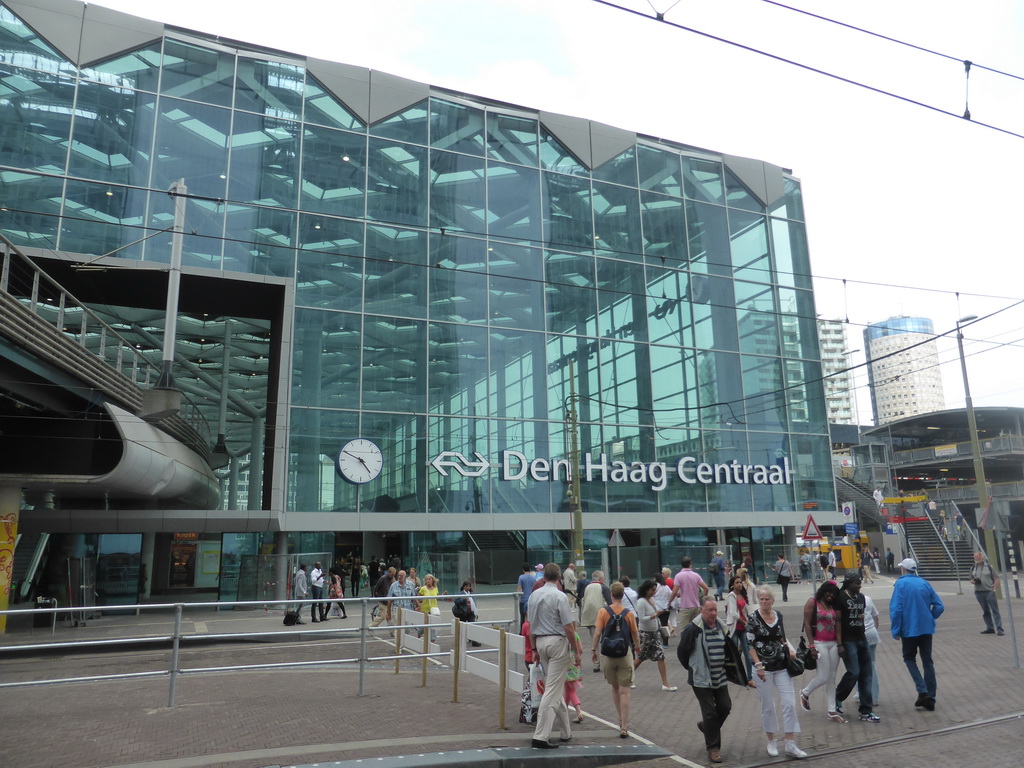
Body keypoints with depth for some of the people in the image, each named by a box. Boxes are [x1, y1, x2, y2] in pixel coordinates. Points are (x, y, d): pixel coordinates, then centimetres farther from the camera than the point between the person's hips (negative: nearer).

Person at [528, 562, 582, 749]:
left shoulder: (534, 595, 5)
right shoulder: (560, 596, -14)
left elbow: (531, 626, 11)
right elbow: (568, 627, -14)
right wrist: (577, 651, -5)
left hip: (541, 642, 7)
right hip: (558, 642, -7)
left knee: (554, 688, 18)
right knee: (552, 690, -4)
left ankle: (566, 731, 30)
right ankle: (540, 737, -7)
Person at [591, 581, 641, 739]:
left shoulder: (604, 612, -6)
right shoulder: (629, 613, -4)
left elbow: (597, 633, -9)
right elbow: (635, 634, 5)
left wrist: (593, 650, 2)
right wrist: (637, 646, 25)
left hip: (608, 654, 1)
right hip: (625, 654, 0)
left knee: (615, 688, 19)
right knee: (624, 691, 3)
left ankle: (621, 720, 27)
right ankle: (624, 727, 1)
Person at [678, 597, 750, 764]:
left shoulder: (721, 627, 3)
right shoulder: (693, 629, -18)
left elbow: (729, 650, 17)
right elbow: (682, 651, -11)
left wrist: (724, 666, 12)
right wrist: (693, 667, 1)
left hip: (720, 677, 6)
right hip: (701, 679, -6)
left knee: (725, 707, 8)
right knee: (710, 713, -3)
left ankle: (706, 726, 35)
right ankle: (713, 748, 13)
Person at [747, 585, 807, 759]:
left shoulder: (778, 615, 3)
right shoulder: (753, 618, -11)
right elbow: (750, 644, -13)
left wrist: (790, 649, -1)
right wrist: (758, 666, -18)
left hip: (782, 666, 4)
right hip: (764, 668, -4)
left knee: (789, 703, 0)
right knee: (768, 706, 6)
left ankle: (790, 744, 10)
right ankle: (771, 742, 23)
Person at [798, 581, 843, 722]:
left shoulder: (832, 605, 12)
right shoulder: (812, 603, -6)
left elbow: (836, 625, 13)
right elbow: (807, 624, -9)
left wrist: (839, 644, 7)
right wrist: (811, 645, -14)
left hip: (833, 644, 6)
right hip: (820, 644, -6)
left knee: (832, 679, 8)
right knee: (823, 677, -6)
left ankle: (831, 711, 15)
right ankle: (805, 693, 20)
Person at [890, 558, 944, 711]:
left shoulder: (901, 583, -9)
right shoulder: (924, 583, 4)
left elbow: (896, 609, -15)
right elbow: (939, 606, 3)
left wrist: (895, 630, -7)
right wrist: (929, 618, 17)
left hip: (909, 629, -4)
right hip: (926, 628, 4)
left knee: (909, 658, 14)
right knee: (927, 661, 12)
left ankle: (922, 691, -2)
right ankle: (930, 699, 14)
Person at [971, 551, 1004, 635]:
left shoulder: (989, 566, -1)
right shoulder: (973, 568, 11)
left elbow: (996, 579, -2)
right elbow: (971, 580, 18)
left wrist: (995, 590, -11)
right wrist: (974, 581, -5)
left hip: (989, 592, -4)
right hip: (979, 593, 4)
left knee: (995, 611, -5)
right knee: (985, 612, 10)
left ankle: (999, 629, -5)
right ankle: (990, 628, 17)